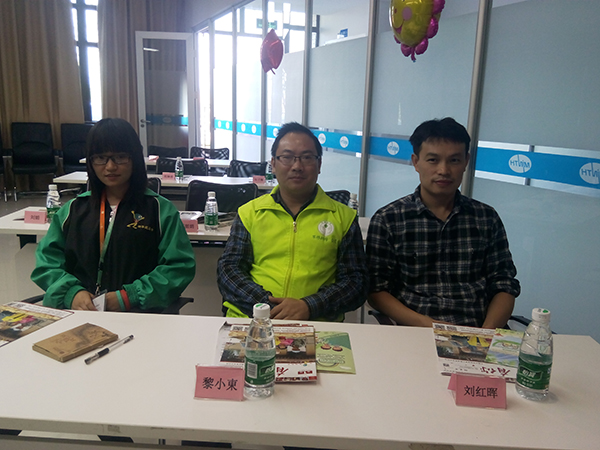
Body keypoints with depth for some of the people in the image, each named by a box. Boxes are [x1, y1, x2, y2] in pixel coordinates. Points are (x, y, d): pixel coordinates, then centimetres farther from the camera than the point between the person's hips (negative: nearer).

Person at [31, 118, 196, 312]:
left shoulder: (161, 210, 6)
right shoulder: (74, 209, 18)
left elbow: (180, 267, -1)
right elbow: (46, 261, 14)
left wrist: (129, 296, -12)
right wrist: (71, 292, -7)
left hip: (137, 317, -1)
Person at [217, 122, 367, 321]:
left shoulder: (344, 217, 11)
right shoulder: (250, 212, 15)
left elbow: (356, 281, 7)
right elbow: (228, 269, 9)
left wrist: (308, 306, -10)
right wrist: (267, 304, -9)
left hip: (315, 325, 1)